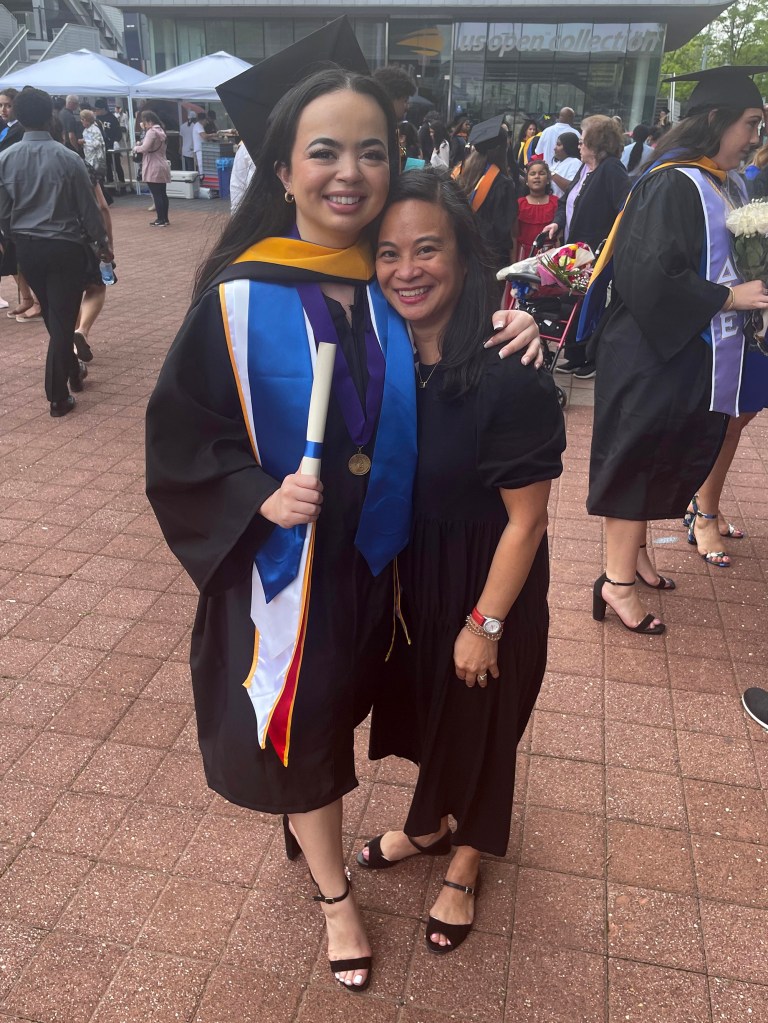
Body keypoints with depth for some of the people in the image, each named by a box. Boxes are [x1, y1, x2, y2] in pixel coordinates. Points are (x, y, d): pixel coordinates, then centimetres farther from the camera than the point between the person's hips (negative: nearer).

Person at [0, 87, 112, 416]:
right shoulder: (68, 158, -13)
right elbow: (88, 208, -7)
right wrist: (102, 243, 8)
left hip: (27, 248, 4)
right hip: (65, 247, -4)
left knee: (52, 315, 21)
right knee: (63, 318, 1)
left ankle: (70, 367, 38)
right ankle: (57, 396, 2)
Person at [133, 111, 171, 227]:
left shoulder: (151, 132, -14)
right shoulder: (160, 131, 15)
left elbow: (145, 148, -20)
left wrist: (136, 148, -2)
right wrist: (144, 132, 11)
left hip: (154, 168, -9)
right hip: (162, 167, 9)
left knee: (156, 194, -6)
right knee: (162, 193, 11)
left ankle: (160, 220, -4)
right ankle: (165, 219, 15)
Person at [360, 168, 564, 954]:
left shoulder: (509, 376, -26)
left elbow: (526, 519, -20)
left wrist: (484, 624, -14)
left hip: (483, 583, -5)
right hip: (404, 573, 6)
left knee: (476, 724, 17)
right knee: (421, 706, 25)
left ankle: (464, 867, 46)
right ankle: (429, 824, 55)